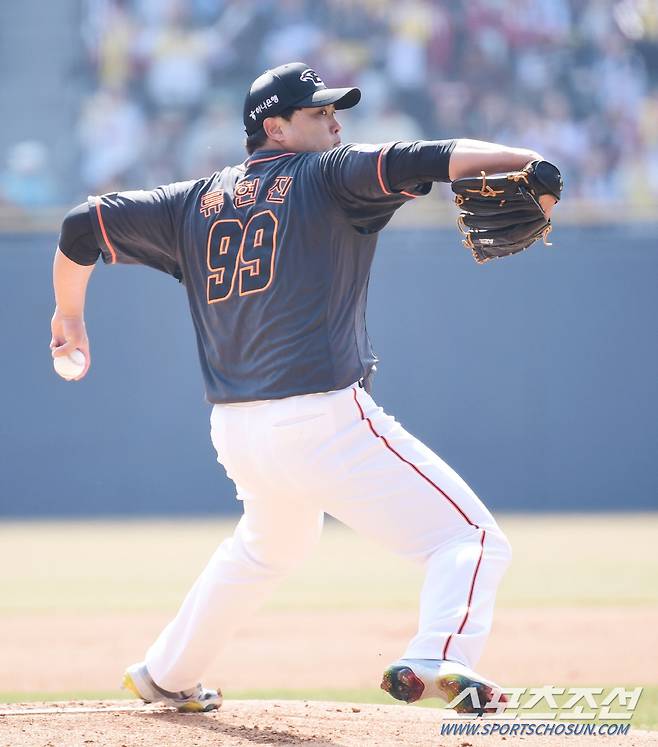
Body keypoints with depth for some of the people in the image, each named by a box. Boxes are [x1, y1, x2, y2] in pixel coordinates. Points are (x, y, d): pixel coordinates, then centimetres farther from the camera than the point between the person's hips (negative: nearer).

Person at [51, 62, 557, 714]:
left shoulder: (196, 202, 17)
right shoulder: (325, 176, 1)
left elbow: (84, 225, 20)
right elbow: (417, 162, -16)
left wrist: (69, 316, 35)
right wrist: (523, 161, -27)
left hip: (234, 434, 7)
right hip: (323, 422, -7)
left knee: (271, 543, 37)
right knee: (470, 538, -10)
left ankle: (165, 675, 46)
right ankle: (436, 658, -37)